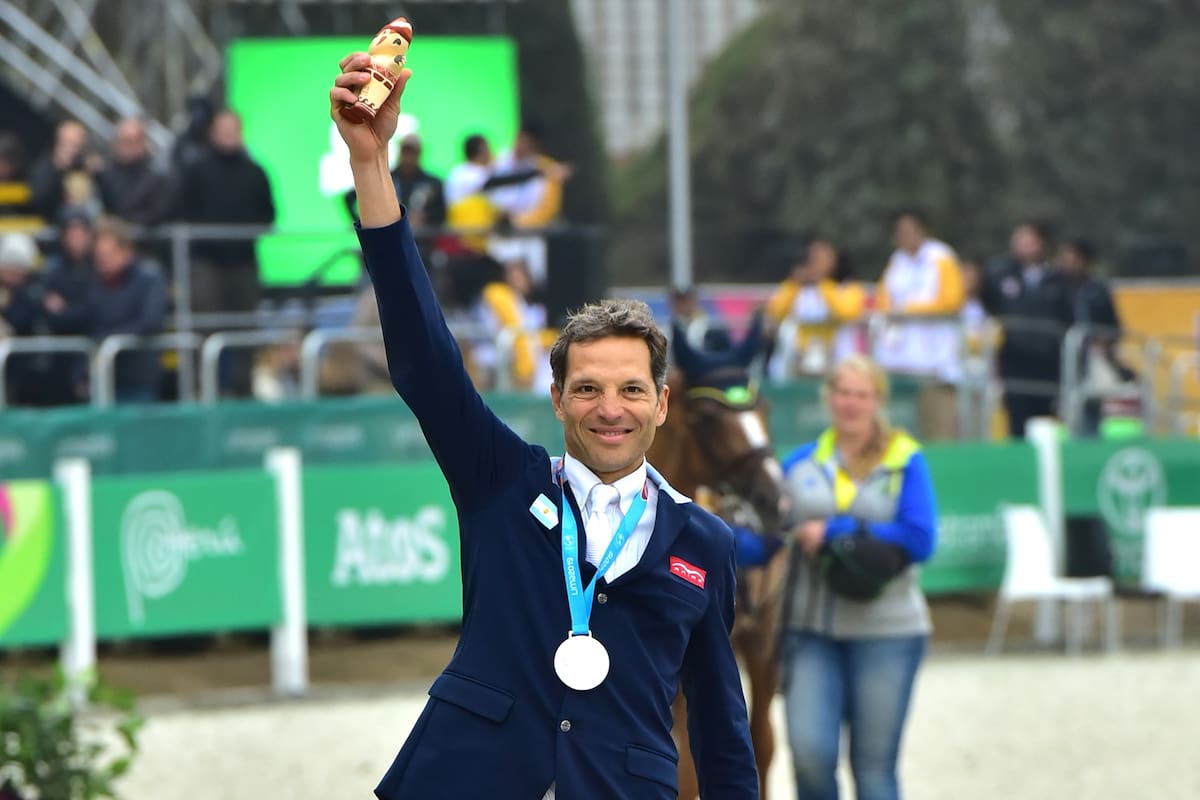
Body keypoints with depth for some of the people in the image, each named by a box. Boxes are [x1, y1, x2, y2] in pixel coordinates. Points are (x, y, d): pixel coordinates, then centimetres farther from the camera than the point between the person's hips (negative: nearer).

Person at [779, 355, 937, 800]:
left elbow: (919, 540, -13)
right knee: (809, 751, -12)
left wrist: (834, 533, -15)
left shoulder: (905, 462, -2)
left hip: (885, 633, -2)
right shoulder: (802, 463, 7)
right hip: (812, 629, 2)